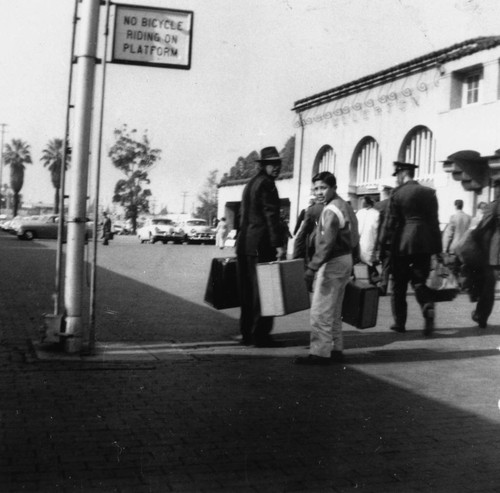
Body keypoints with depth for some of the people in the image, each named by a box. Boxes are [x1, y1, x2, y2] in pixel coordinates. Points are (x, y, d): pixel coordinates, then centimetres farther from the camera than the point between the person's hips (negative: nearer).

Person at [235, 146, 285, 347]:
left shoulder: (250, 184, 20)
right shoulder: (267, 184, -8)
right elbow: (271, 216, -17)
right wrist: (278, 244, -20)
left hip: (244, 243, 9)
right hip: (260, 244, -9)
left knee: (247, 290, 12)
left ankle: (246, 333, 18)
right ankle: (260, 335, -2)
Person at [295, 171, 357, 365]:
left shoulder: (331, 210, -18)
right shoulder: (343, 205, 14)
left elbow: (326, 244, -26)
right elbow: (351, 237, 18)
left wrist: (312, 268, -29)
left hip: (333, 262, -10)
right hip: (345, 258, 10)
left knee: (320, 311, -6)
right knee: (334, 311, 16)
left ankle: (319, 353, -4)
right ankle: (335, 349, 22)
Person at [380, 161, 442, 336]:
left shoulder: (397, 193, -5)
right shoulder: (429, 192, 5)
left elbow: (390, 221, -6)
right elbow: (434, 221, 5)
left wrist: (383, 243, 3)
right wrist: (438, 247, 9)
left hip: (402, 243, -3)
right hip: (424, 243, 3)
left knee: (399, 284, 10)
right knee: (420, 281, 10)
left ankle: (399, 322, 15)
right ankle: (428, 309, -16)